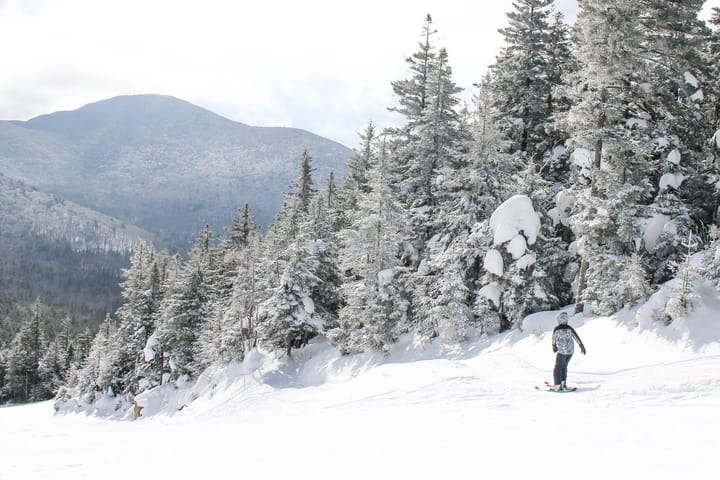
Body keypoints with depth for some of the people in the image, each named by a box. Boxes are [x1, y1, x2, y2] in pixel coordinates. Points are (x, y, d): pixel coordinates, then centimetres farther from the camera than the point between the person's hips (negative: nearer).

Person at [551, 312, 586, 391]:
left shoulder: (556, 329, -13)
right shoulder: (569, 328, -5)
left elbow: (554, 338, 3)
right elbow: (576, 337, -3)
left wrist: (554, 346, 21)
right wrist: (582, 346, 4)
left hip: (562, 352, -4)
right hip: (571, 351, 4)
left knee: (558, 368, 5)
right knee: (564, 366, 21)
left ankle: (557, 385, 0)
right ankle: (563, 383, 22)